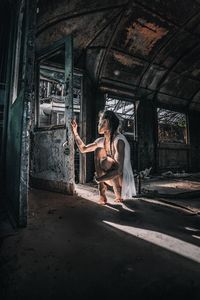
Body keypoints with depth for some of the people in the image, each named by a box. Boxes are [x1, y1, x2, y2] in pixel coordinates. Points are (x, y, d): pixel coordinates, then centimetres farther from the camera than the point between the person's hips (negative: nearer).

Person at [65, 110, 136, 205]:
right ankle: (102, 194, -3)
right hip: (112, 177, 7)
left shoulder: (118, 141, -25)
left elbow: (118, 170, -30)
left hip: (124, 181, -7)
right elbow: (83, 149, 11)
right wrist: (75, 132, 8)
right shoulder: (101, 141, 0)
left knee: (104, 162, -28)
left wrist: (99, 179, -29)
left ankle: (119, 194, -4)